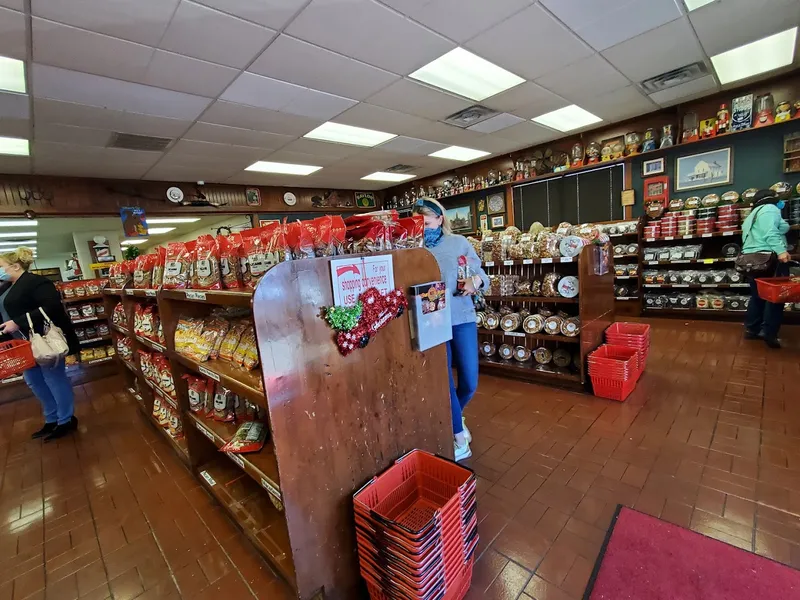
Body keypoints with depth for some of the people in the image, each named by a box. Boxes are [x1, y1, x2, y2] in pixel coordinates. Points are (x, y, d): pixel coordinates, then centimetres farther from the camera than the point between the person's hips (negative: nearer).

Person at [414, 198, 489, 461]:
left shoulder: (459, 242, 2)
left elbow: (482, 276, 5)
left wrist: (476, 281, -17)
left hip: (462, 318, 1)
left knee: (469, 382, 6)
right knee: (444, 381, 5)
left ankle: (453, 416, 40)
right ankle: (458, 436, 28)